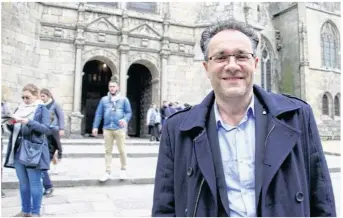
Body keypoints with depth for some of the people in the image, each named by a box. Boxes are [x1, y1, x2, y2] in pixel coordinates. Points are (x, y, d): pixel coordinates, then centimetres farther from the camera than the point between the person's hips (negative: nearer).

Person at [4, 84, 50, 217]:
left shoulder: (42, 109, -2)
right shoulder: (19, 109, 15)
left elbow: (46, 128, -13)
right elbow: (13, 130, 18)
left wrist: (29, 122, -24)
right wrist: (10, 124, -4)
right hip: (18, 151, 6)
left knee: (34, 183, 0)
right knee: (23, 183, 14)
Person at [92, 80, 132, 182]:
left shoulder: (124, 99, 5)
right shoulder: (104, 99, 9)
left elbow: (129, 112, 3)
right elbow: (98, 114, 9)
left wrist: (125, 120, -18)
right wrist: (95, 126, 3)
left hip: (119, 129, -2)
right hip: (107, 129, 2)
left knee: (122, 150, 4)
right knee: (108, 151, 6)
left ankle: (123, 170, 23)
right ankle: (108, 172, 14)